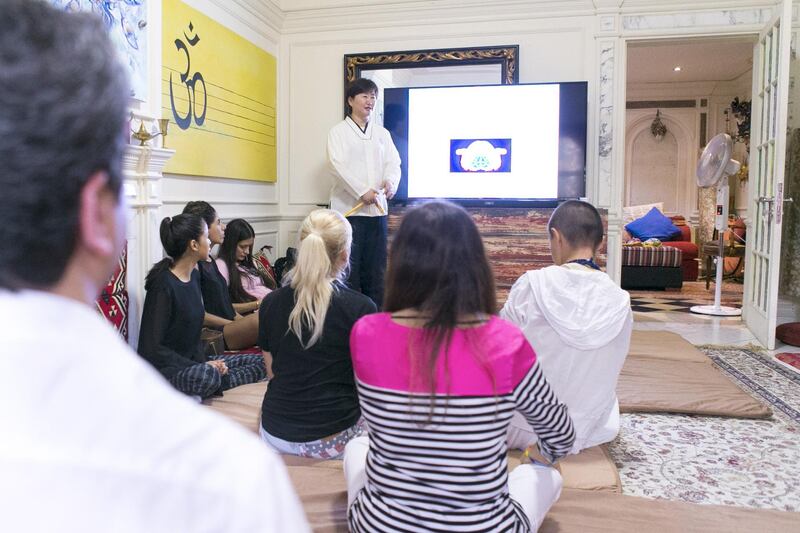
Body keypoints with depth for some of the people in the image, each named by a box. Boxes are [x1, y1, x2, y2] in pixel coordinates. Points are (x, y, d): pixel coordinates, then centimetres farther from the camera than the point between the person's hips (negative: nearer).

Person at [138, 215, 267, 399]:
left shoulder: (195, 276, 8)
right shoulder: (163, 285, -17)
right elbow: (153, 348, -19)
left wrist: (203, 359, -4)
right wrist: (202, 366, -19)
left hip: (193, 361, 9)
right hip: (164, 368, -9)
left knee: (261, 362, -1)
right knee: (207, 376, -41)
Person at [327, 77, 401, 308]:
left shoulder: (382, 133, 18)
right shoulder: (339, 131, 5)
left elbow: (393, 162, 8)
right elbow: (337, 165, -8)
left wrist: (391, 181, -15)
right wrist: (362, 191, -19)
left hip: (377, 208, 4)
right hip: (348, 208, -4)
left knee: (376, 270, 6)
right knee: (349, 269, -3)